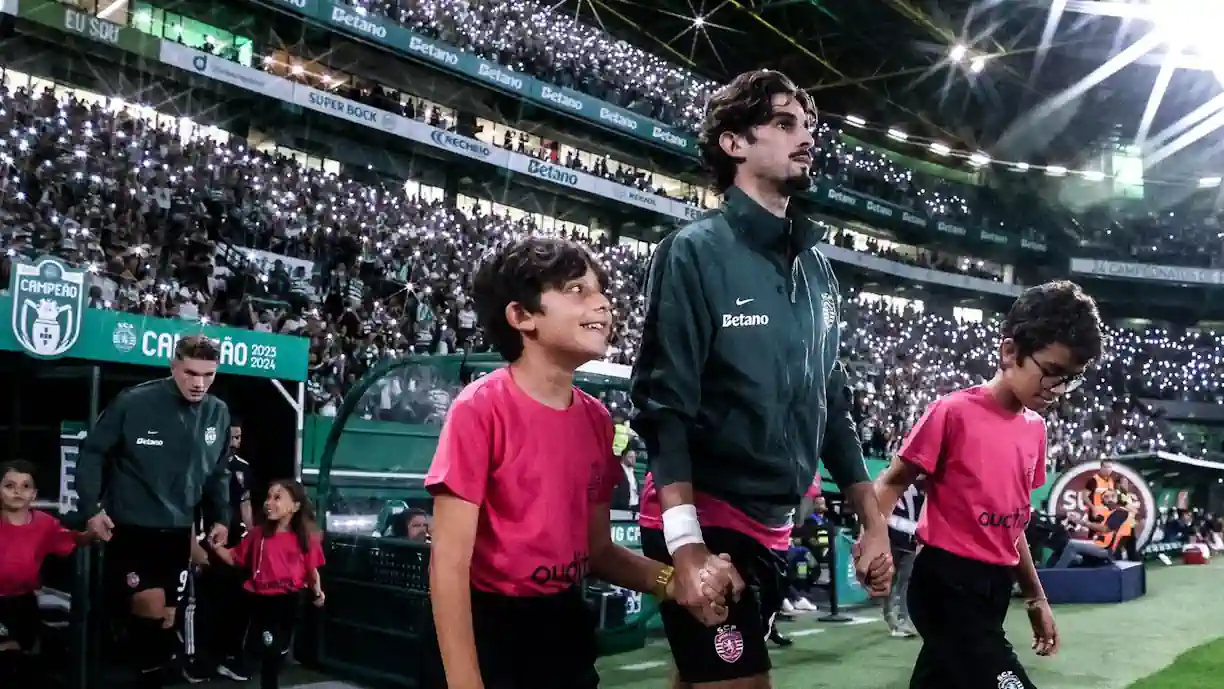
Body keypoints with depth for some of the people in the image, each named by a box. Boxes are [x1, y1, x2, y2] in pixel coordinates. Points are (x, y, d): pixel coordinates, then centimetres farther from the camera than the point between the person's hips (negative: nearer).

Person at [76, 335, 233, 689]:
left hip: (178, 531, 5)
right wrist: (91, 507, -11)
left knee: (166, 619, 10)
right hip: (129, 528, -5)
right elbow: (92, 453, -6)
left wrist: (221, 518, 9)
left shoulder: (218, 413, -1)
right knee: (151, 608, -13)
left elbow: (218, 473, 13)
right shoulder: (134, 402, -16)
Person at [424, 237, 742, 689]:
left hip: (567, 629, 7)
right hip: (486, 632, -6)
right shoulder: (481, 408, -17)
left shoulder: (597, 418, 2)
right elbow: (449, 565, -17)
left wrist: (674, 582, -8)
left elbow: (597, 549, 9)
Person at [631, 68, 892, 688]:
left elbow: (833, 405, 14)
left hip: (774, 526, 7)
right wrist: (686, 543, -25)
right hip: (704, 522, -6)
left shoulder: (817, 270, 9)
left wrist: (873, 522, 11)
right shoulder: (697, 250, -10)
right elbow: (663, 403, -17)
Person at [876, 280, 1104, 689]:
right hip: (946, 584, -7)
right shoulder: (953, 412, -12)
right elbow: (892, 483, -9)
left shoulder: (1035, 429, 9)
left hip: (995, 588, 8)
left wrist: (1036, 598, 22)